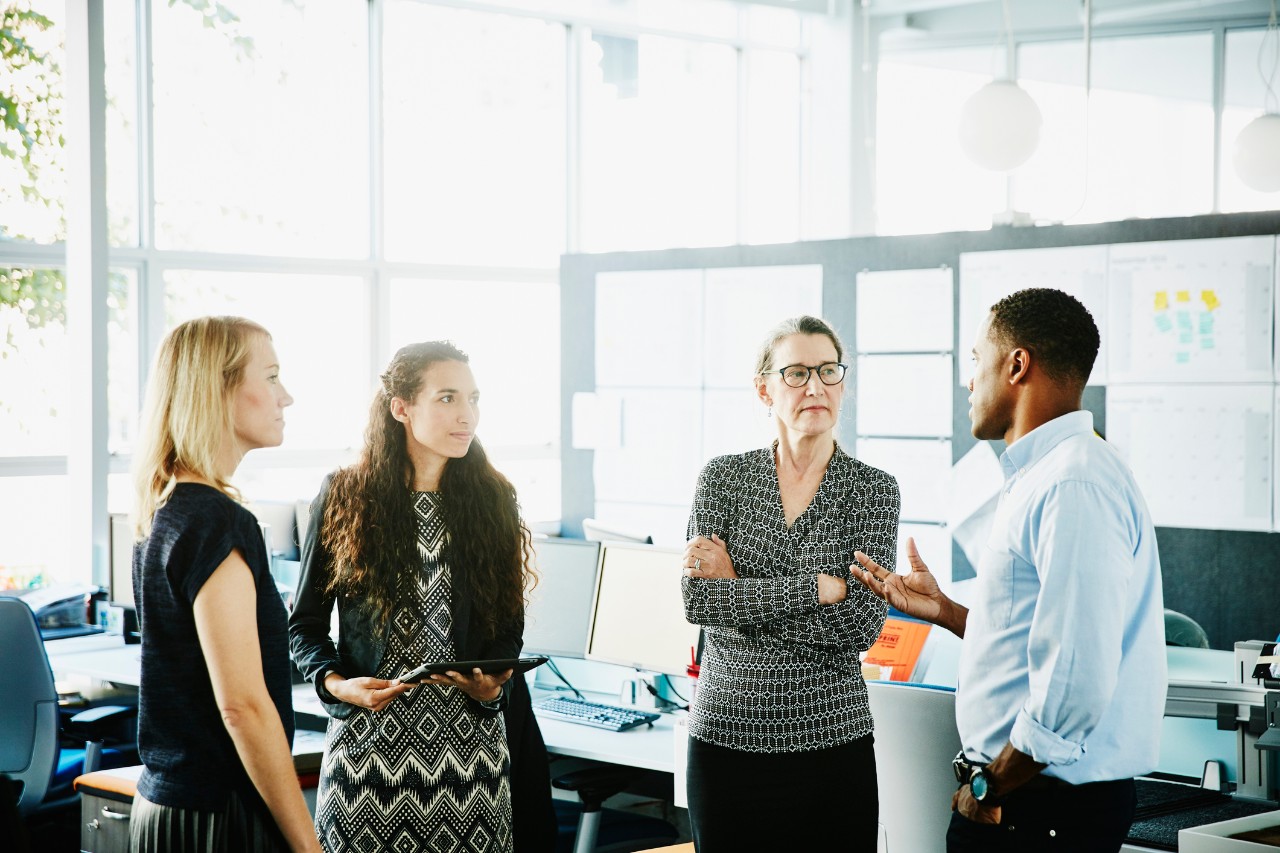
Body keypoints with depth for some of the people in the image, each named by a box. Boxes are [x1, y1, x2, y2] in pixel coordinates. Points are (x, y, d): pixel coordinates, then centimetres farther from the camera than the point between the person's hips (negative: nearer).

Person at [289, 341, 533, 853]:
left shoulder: (491, 500, 7)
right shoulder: (344, 499, 1)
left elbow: (508, 625, 11)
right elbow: (305, 624, 6)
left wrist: (493, 685, -9)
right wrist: (336, 684, -12)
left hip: (468, 739, 2)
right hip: (368, 735, -1)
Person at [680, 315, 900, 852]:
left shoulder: (874, 490, 0)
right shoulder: (723, 477, 2)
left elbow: (859, 626, -11)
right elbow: (697, 601, -10)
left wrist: (737, 593, -13)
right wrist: (819, 586, -15)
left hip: (832, 741, -1)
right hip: (726, 736, 1)